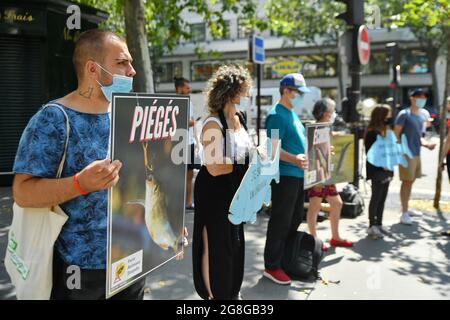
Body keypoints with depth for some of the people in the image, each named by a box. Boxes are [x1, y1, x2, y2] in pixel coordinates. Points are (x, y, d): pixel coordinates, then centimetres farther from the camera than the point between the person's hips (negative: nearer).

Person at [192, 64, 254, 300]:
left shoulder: (238, 119, 6)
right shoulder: (213, 124, -21)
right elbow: (214, 168, -26)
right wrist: (246, 163, -19)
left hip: (234, 192, 9)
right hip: (214, 193, -9)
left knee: (234, 243, 19)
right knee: (215, 247, 6)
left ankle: (231, 292, 37)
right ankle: (214, 294, 23)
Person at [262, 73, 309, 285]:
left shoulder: (292, 114, 16)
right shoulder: (277, 115, -14)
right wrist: (294, 159, -37)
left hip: (297, 174, 10)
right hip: (284, 175, -10)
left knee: (295, 219, 18)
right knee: (280, 222, -3)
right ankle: (272, 267, 8)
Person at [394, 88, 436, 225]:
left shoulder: (421, 117, 16)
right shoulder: (404, 114, -8)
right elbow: (396, 135, -12)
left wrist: (427, 144, 4)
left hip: (417, 154, 8)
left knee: (411, 181, 16)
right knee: (407, 182, -7)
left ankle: (406, 209, 29)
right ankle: (404, 214, -2)